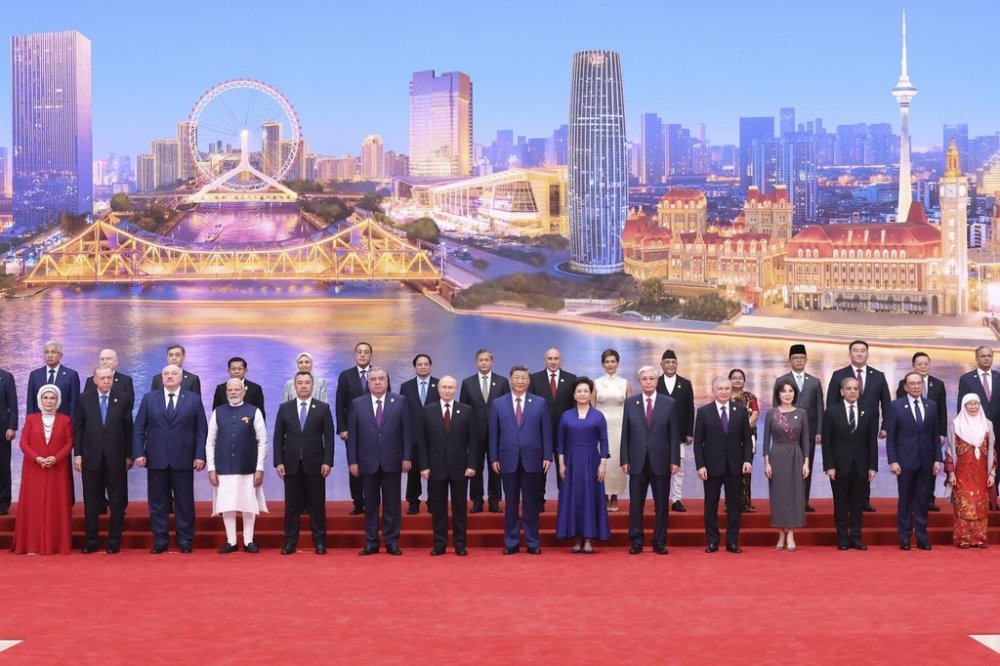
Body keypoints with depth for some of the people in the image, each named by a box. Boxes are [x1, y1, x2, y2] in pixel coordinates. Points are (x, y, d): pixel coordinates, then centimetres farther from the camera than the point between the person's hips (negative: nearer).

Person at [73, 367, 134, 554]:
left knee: (117, 503, 3)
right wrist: (77, 454, -1)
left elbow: (128, 428, 1)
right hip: (91, 457, 1)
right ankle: (90, 541, 14)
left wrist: (129, 455, -1)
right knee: (91, 502, 6)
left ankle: (114, 541, 11)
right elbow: (77, 427, 4)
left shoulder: (123, 398, 1)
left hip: (115, 458, -1)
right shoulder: (84, 398, 3)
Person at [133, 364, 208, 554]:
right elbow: (138, 429, 5)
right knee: (157, 503, 4)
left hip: (183, 460, -1)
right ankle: (160, 541, 11)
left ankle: (185, 541, 11)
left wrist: (200, 456, -6)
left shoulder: (194, 399, 5)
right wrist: (138, 453, -5)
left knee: (184, 502, 3)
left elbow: (201, 430, 2)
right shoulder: (149, 398, 8)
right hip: (156, 460, 1)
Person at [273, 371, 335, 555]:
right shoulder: (284, 408, 6)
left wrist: (327, 462, -8)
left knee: (317, 504, 3)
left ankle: (319, 541, 9)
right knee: (292, 504, 4)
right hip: (291, 464, 1)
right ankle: (290, 541, 9)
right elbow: (278, 437, 5)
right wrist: (278, 462, -3)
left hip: (315, 464, -1)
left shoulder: (323, 408, 2)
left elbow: (328, 437, -1)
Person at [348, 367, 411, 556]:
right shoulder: (357, 404, 4)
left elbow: (406, 431, 1)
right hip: (367, 463, 1)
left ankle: (392, 542, 10)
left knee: (392, 503, 4)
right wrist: (353, 461, -3)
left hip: (391, 462, -1)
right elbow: (352, 435, 3)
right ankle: (371, 542, 12)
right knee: (370, 504, 6)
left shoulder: (400, 401, 3)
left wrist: (407, 457, -4)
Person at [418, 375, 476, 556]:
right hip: (436, 467, 0)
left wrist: (471, 464, -6)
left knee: (460, 507, 5)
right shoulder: (427, 410, 3)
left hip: (459, 467, 0)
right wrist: (424, 466, -5)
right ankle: (439, 544, 11)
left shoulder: (466, 410, 3)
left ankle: (460, 544, 11)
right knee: (438, 507, 4)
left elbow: (472, 440, 1)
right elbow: (423, 441, 2)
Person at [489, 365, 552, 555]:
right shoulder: (498, 404, 5)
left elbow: (546, 432, 3)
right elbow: (493, 433, 5)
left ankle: (532, 543, 11)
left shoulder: (540, 403, 4)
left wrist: (547, 457, -3)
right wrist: (494, 458, 0)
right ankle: (511, 543, 12)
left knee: (531, 503, 5)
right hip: (508, 461, 1)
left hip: (532, 460, 0)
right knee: (511, 503, 6)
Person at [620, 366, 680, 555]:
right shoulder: (630, 403, 4)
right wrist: (624, 460, -2)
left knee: (661, 504, 4)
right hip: (637, 461, 1)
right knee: (636, 503, 4)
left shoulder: (669, 403, 1)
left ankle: (659, 542, 12)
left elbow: (674, 434, 0)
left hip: (661, 461, -1)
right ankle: (636, 542, 10)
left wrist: (675, 460, -5)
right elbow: (625, 434, 4)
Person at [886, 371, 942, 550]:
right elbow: (890, 437, -3)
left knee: (922, 500, 6)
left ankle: (922, 537, 12)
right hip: (905, 460, -2)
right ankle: (904, 538, 10)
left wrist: (938, 459, 2)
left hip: (926, 461, 3)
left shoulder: (931, 405, 7)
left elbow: (935, 435, 8)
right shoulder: (896, 406, -2)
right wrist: (892, 461, -10)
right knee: (905, 499, 4)